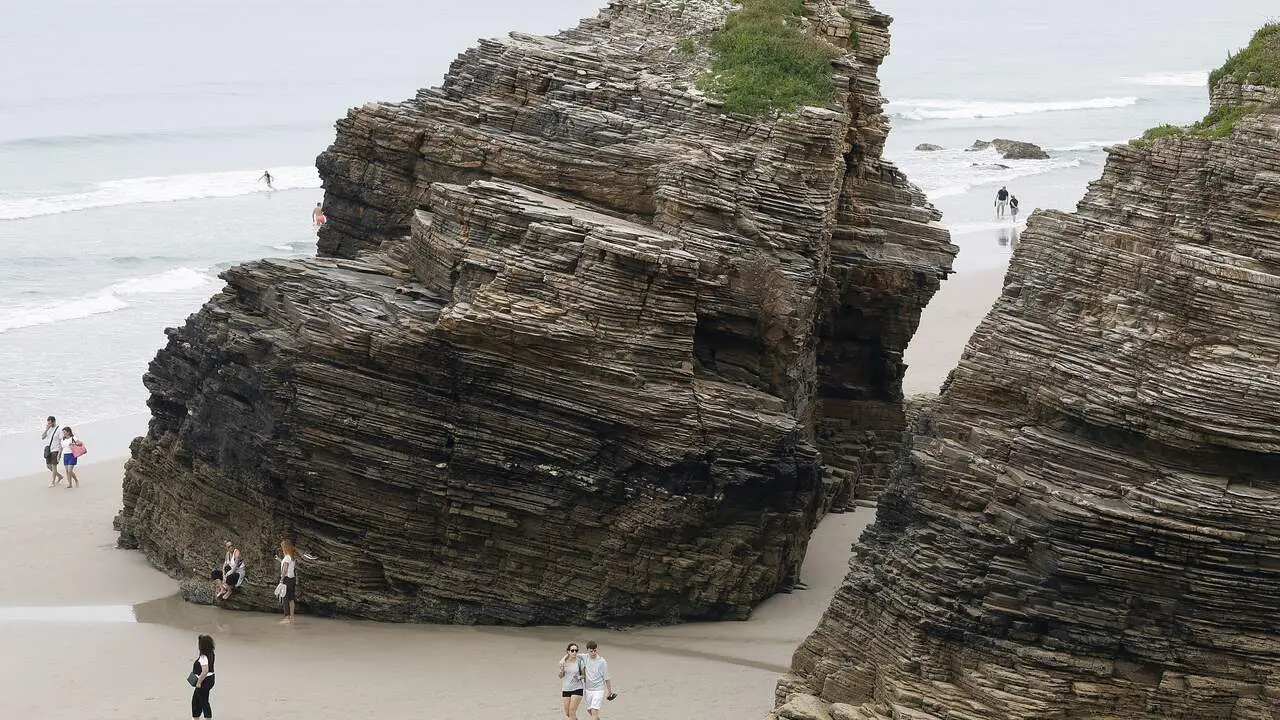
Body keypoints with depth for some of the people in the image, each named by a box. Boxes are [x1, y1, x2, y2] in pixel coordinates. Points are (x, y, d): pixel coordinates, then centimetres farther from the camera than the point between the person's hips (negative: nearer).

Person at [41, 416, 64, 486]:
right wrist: (46, 429, -10)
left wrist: (59, 452, -15)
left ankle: (52, 482, 4)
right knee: (48, 466, 11)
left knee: (54, 466, -4)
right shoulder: (48, 429, 8)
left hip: (55, 450, -7)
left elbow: (62, 442, -10)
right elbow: (42, 437, 2)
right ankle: (59, 476, 28)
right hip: (48, 450, 7)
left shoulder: (59, 430, -10)